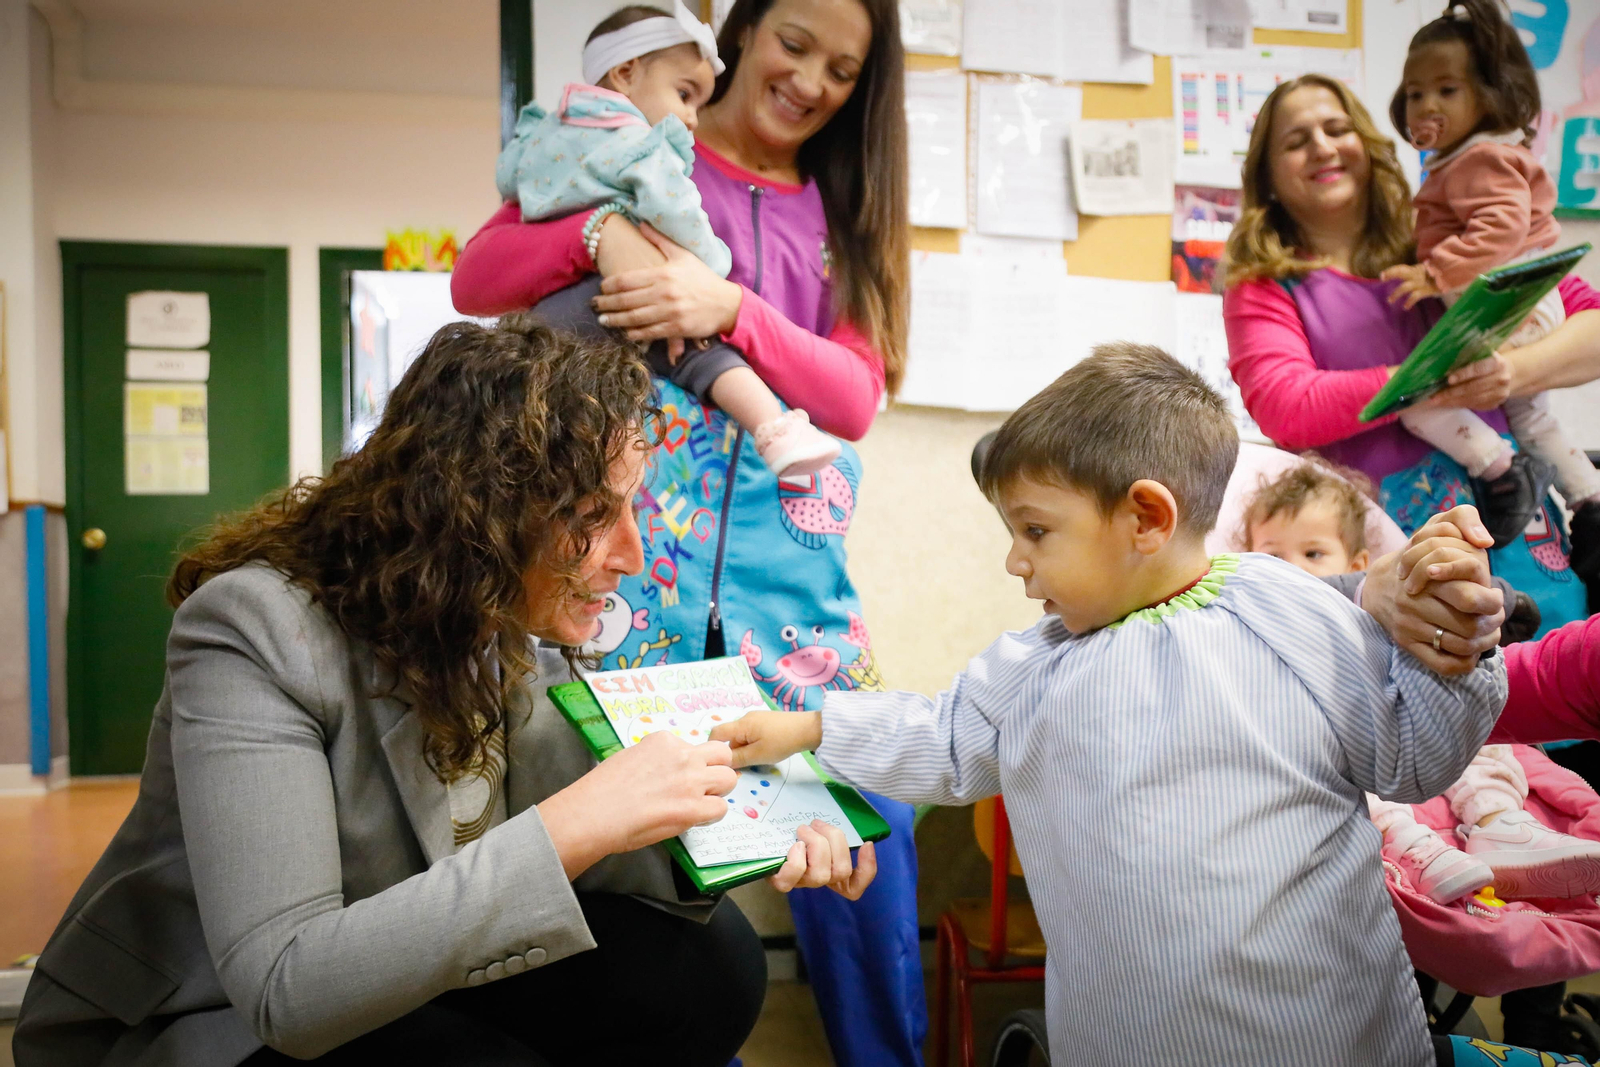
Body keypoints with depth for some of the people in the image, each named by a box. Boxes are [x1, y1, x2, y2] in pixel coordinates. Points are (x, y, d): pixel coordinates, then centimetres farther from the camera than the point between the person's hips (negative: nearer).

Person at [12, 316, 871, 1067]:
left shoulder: (520, 624, -8)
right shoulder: (255, 631, -28)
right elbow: (287, 987, -35)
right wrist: (576, 824, -39)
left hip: (405, 976, 6)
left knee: (711, 966, -11)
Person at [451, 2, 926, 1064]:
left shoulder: (841, 210, 17)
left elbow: (857, 397, 4)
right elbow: (476, 279, 3)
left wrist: (731, 308, -12)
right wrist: (602, 231, -14)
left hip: (793, 556, 2)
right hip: (634, 533, -2)